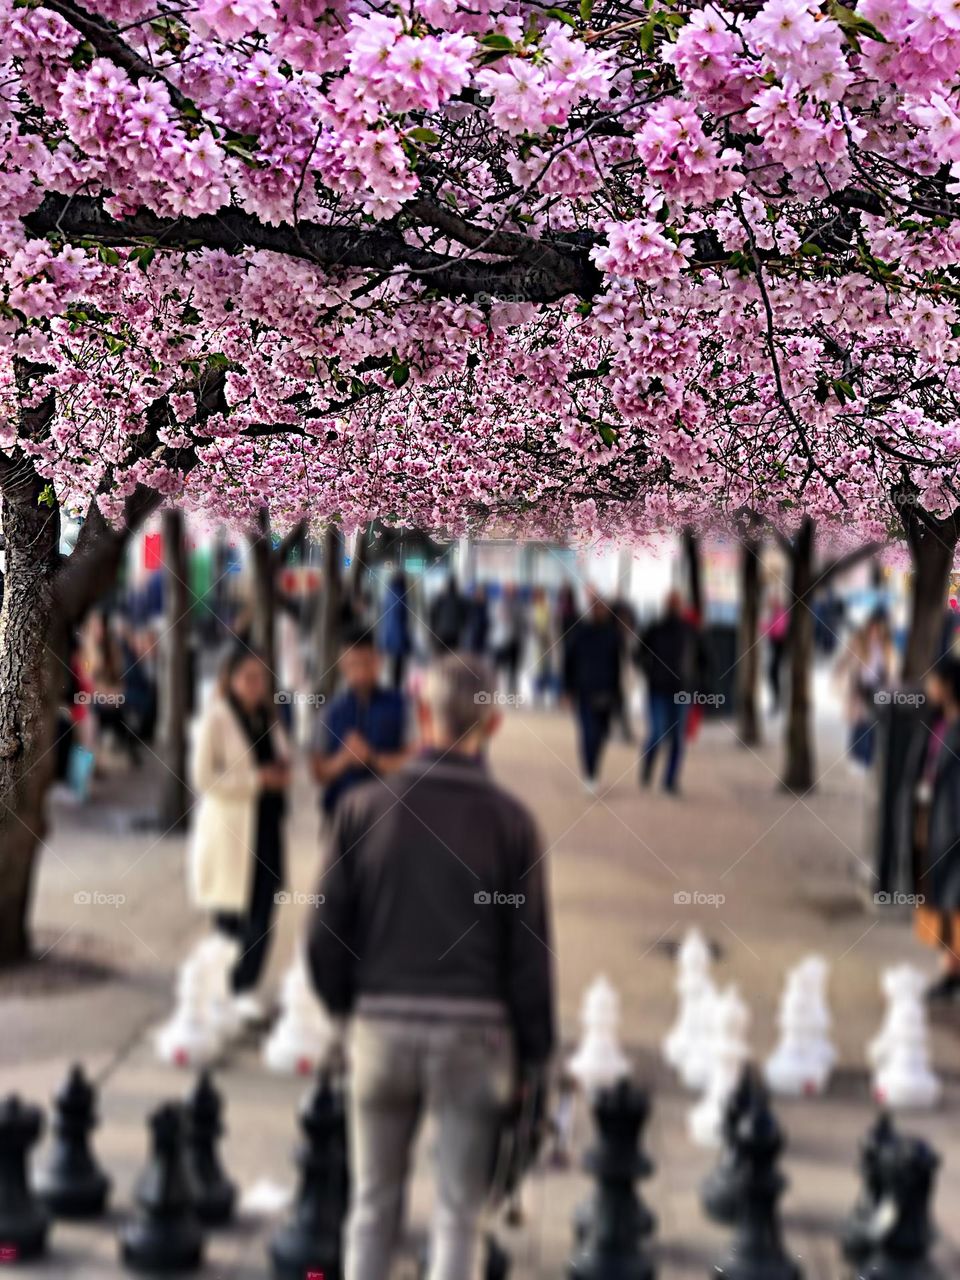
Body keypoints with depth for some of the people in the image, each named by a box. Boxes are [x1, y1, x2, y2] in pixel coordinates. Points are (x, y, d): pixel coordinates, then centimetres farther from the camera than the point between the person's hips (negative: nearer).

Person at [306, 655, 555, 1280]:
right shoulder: (510, 820, -4)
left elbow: (327, 930, 1)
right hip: (475, 1030, -1)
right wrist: (533, 1055, 6)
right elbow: (530, 947, -4)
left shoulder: (365, 806, -1)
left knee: (374, 1206, 15)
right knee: (459, 1213, 7)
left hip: (382, 1024, 2)